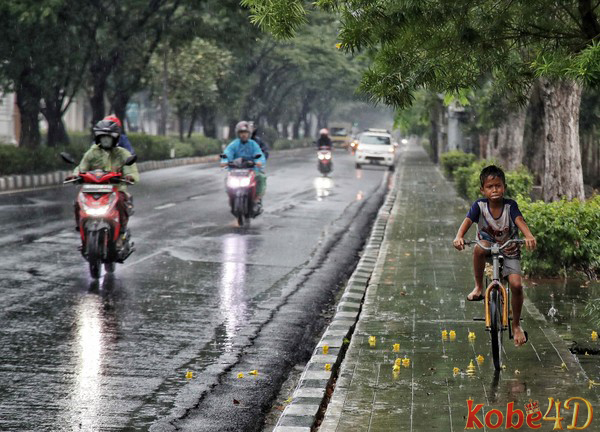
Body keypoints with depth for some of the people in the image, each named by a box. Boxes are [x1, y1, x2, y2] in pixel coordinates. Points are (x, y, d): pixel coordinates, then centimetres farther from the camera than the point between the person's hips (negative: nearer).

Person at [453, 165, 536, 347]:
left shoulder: (510, 205, -16)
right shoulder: (480, 205, -14)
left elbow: (520, 221, -33)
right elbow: (467, 221, -28)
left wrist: (529, 236, -55)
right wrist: (459, 237, -50)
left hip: (509, 251, 0)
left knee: (516, 285, -19)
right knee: (479, 249, -37)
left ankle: (516, 325, 6)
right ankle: (479, 287, -15)